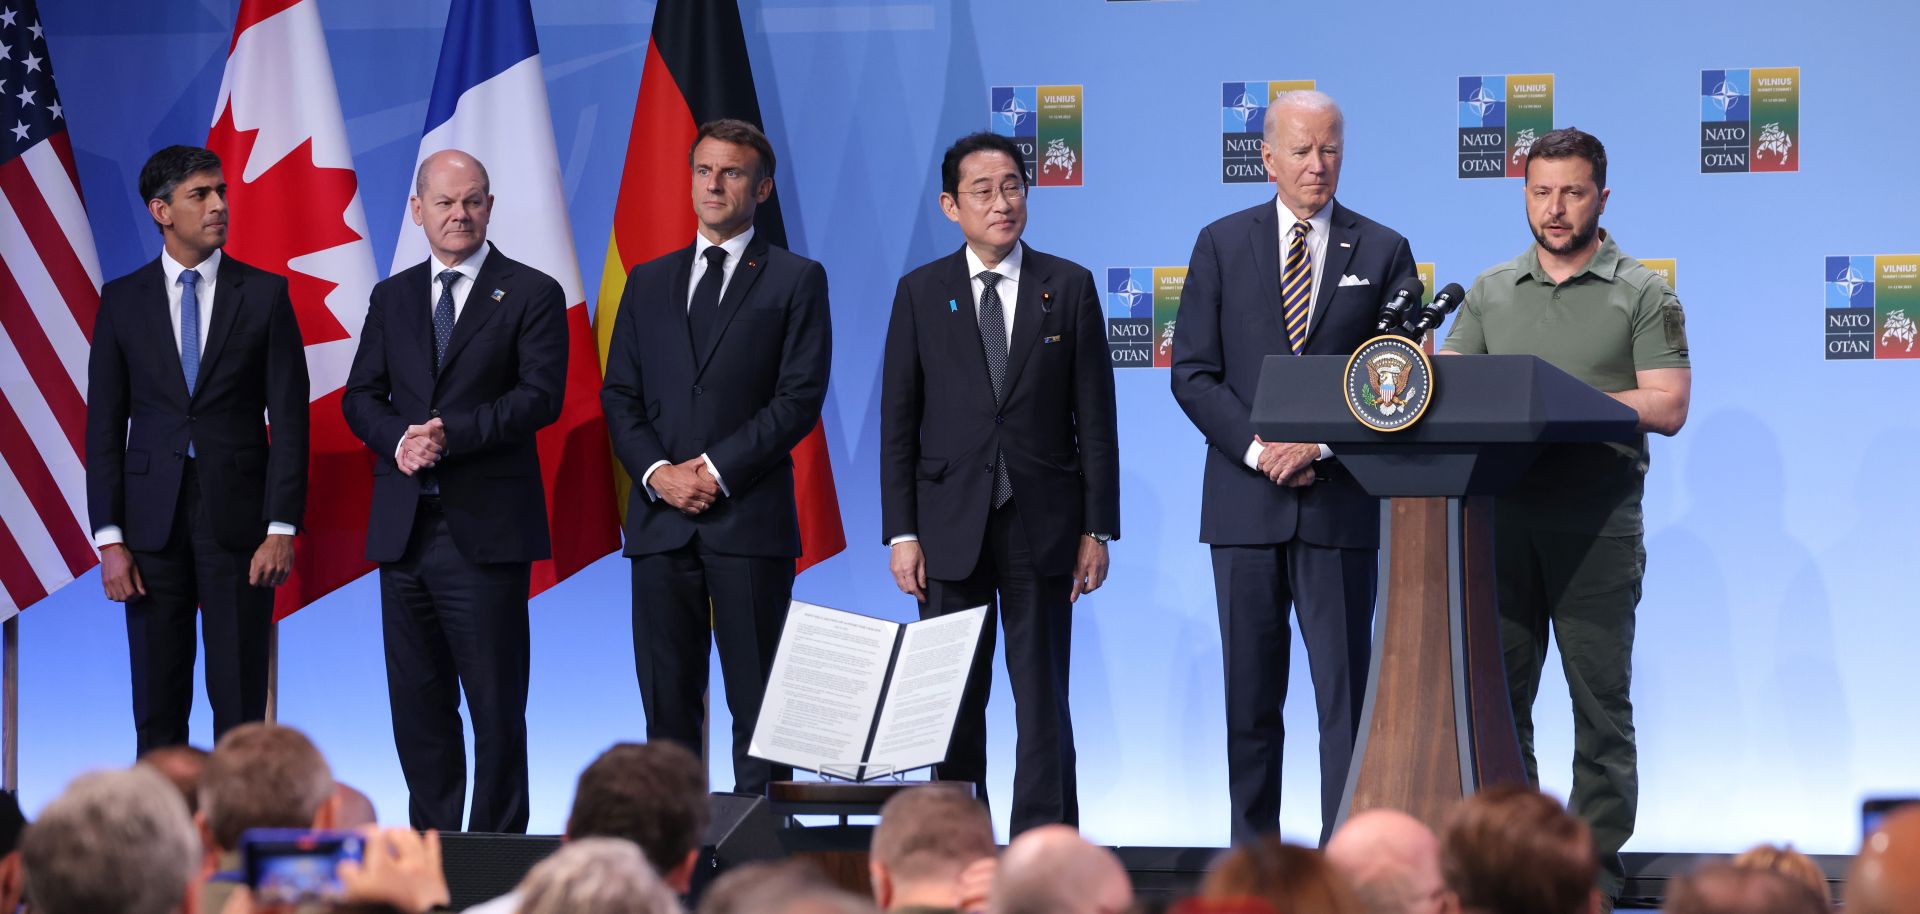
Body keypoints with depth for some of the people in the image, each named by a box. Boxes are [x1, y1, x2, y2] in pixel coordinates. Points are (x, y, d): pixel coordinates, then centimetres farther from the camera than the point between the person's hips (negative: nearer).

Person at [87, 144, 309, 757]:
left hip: (238, 519, -1)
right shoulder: (123, 301, 6)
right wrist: (109, 539, -3)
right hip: (153, 518, 1)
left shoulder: (264, 294, 2)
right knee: (157, 704, 5)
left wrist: (281, 527, -9)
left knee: (240, 703, 0)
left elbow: (289, 418, 0)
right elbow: (103, 425, 5)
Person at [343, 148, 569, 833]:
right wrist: (399, 439, -9)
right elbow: (361, 397, 12)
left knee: (496, 704, -3)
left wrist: (452, 434, -19)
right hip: (403, 526, 5)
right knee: (417, 701, 7)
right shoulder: (392, 297, 16)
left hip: (486, 528, -5)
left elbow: (541, 396, -9)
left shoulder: (531, 294, 1)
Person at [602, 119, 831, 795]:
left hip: (750, 518, -4)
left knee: (758, 703, -3)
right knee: (667, 700, 4)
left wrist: (717, 471, -12)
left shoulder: (795, 280, 4)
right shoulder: (649, 282, 17)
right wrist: (658, 473, -6)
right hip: (660, 522, 4)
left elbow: (800, 398, -5)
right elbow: (619, 396, 12)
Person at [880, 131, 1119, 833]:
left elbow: (1094, 417, 4)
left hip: (1042, 529, 0)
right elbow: (898, 422, 5)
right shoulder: (921, 293, 5)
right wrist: (901, 534, -2)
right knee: (954, 702, 3)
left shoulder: (1068, 287, 4)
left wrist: (1097, 528, -2)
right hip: (950, 529, 0)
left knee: (1043, 700, 2)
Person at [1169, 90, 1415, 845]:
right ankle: (1253, 853, 12)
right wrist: (1258, 448, -10)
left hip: (1341, 501, -1)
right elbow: (1192, 372, 3)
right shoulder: (1223, 245, 7)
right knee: (1250, 696, 6)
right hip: (1245, 500, 1)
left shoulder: (1382, 252, 6)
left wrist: (1319, 441, -11)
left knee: (1345, 689, -4)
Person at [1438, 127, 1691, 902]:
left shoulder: (1642, 295, 3)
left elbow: (1665, 406, -6)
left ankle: (1596, 867, 2)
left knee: (1600, 701, -2)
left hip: (1596, 519, -4)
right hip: (1505, 513, 4)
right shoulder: (1490, 293, 15)